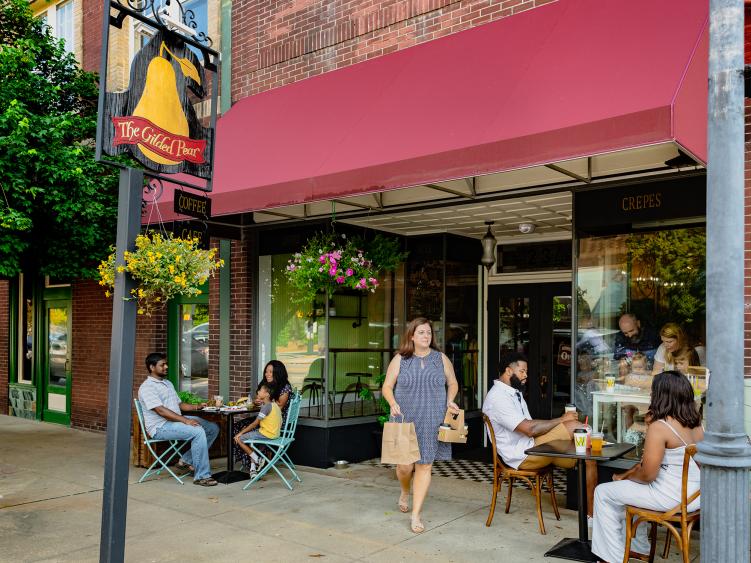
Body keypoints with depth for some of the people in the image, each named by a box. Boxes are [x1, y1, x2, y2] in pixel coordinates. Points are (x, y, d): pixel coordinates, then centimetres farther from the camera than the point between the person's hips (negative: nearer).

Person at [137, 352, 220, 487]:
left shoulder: (168, 383, 21)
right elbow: (160, 410, -21)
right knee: (198, 432, -30)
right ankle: (201, 476, -24)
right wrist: (185, 420, -28)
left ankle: (187, 460, 4)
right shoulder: (147, 387, -9)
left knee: (213, 428, -1)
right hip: (160, 427, -9)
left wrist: (197, 407, 3)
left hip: (176, 420, 9)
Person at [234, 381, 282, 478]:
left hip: (266, 434, -10)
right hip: (274, 433, 10)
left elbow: (255, 423, -15)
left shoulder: (266, 406, -17)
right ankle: (253, 468, 18)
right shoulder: (274, 404, 10)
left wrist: (240, 433, -9)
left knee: (239, 439, -2)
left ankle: (257, 460, -1)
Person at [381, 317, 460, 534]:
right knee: (405, 465, -1)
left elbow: (453, 383, 17)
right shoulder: (400, 360, 2)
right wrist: (393, 404, -14)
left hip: (431, 422, 1)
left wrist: (449, 401, -1)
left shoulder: (441, 359, 5)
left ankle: (416, 515, 10)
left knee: (425, 466, 0)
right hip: (405, 420, -1)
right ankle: (405, 493, 35)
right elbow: (387, 387, 3)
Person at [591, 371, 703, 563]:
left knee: (603, 493, 6)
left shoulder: (659, 427, -21)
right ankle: (638, 547, 40)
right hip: (695, 494, 9)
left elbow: (647, 475, -19)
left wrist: (625, 477, -1)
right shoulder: (696, 424, 4)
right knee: (628, 489, 31)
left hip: (672, 497, -9)